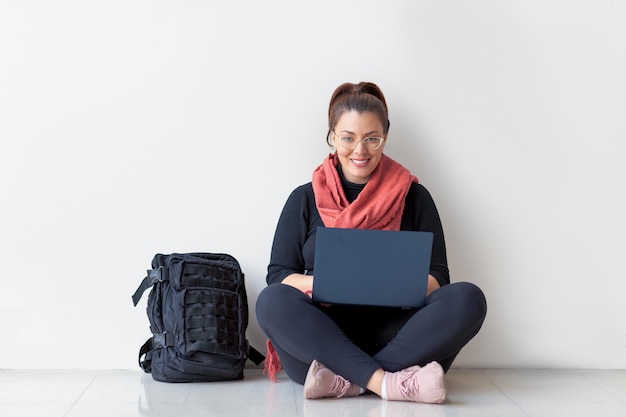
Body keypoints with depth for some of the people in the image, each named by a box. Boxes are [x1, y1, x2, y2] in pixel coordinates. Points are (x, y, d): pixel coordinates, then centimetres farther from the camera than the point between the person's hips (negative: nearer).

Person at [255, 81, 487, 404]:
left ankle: (346, 381, -33)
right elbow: (278, 274, 5)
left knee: (467, 299, -25)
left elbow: (437, 276, 7)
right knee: (272, 301, -29)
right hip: (325, 334, 0)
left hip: (395, 334, 1)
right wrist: (314, 284, -18)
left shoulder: (413, 196, 10)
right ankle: (387, 382, -37)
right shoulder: (305, 199, 10)